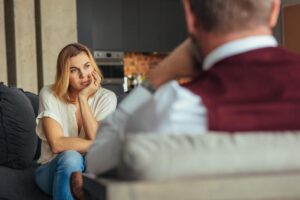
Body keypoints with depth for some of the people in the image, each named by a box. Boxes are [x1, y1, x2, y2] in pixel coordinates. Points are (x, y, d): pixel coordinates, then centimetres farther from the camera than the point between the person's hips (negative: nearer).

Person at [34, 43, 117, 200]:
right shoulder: (50, 95, -10)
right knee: (70, 157, -34)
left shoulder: (106, 97, -5)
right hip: (54, 171, -1)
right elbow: (57, 144, -21)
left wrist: (83, 98, -19)